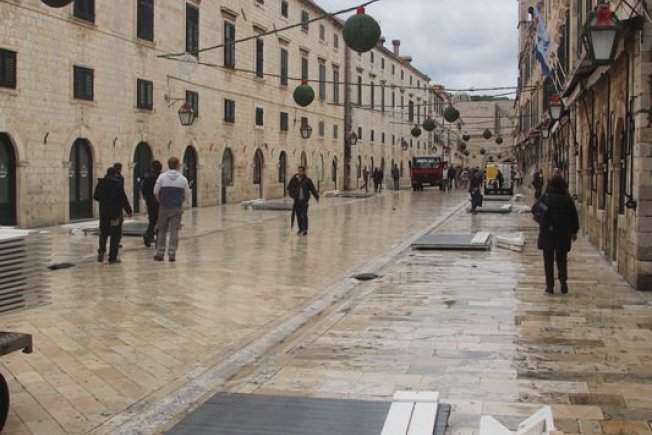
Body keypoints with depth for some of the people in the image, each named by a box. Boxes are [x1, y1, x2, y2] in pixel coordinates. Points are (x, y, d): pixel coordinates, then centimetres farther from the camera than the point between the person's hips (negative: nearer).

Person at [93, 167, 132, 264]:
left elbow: (95, 196, 10)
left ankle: (101, 251, 0)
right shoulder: (118, 183, -11)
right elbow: (123, 198, -12)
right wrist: (128, 210, -3)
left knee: (104, 232, 19)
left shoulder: (100, 183, 2)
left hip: (103, 211, 4)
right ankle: (112, 258, 3)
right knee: (116, 235, 3)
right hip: (116, 212, -4)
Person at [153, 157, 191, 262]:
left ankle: (160, 253, 13)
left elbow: (156, 192, -2)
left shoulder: (162, 176, -4)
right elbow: (187, 196, 3)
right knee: (174, 231, 3)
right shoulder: (183, 179, -2)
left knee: (162, 230, 10)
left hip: (164, 208, 0)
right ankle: (172, 254, 0)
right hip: (177, 208, 0)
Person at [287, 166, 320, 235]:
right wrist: (292, 195, -10)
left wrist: (317, 197, 3)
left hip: (304, 200, -3)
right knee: (298, 215, 8)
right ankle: (300, 229, 19)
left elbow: (313, 189, 2)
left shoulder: (307, 180, -2)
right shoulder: (294, 179, 2)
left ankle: (305, 230, -8)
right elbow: (289, 187, 3)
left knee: (304, 215, -10)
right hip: (297, 200, 3)